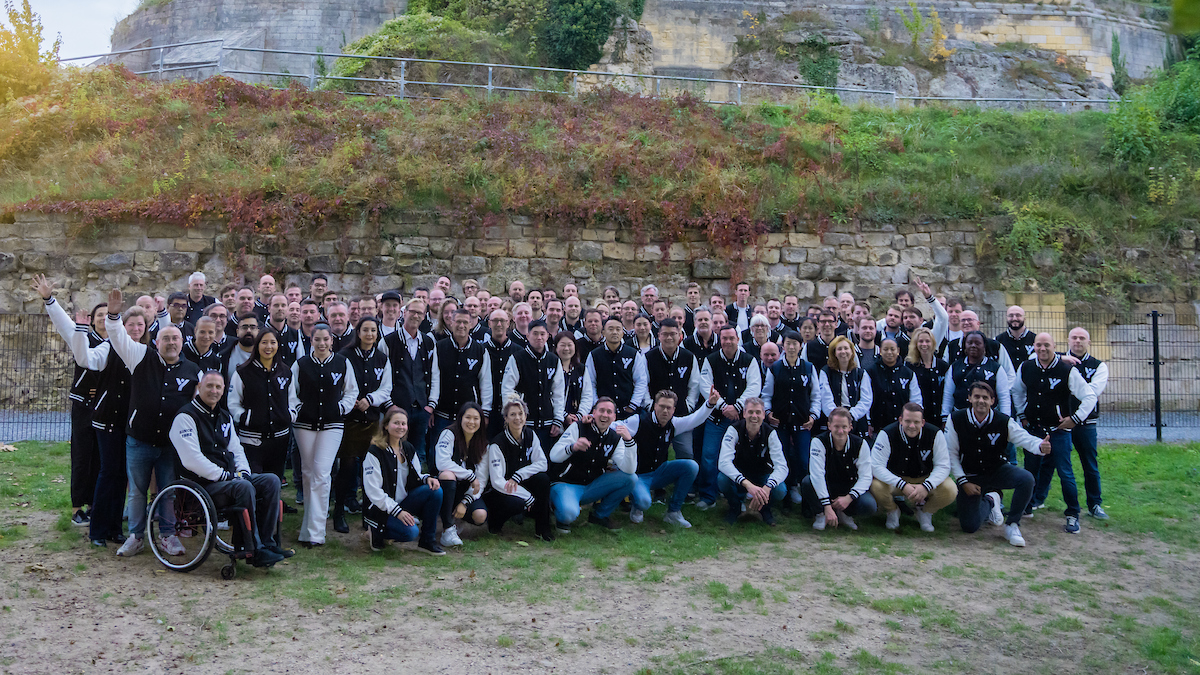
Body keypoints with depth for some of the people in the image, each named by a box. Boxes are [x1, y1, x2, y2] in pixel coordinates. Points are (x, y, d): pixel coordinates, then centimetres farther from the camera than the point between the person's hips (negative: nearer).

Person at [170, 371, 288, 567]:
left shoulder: (224, 417, 19)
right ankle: (255, 551, -26)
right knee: (245, 488, -33)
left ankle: (267, 542, -12)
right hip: (203, 484, -8)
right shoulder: (186, 417, -8)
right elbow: (192, 460, -18)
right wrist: (223, 476, -17)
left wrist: (243, 472, 3)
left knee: (271, 481, -11)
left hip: (231, 478, 8)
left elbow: (236, 450, 24)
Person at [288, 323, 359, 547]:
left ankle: (314, 532, -11)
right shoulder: (300, 364, 4)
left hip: (332, 424, -2)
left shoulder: (343, 363, 3)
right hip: (305, 423, 2)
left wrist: (342, 408, -2)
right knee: (308, 473, 10)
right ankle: (310, 519, 29)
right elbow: (291, 394, 6)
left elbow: (352, 392, 13)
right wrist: (293, 414, -9)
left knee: (321, 474, -12)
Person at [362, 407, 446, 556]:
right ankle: (377, 532, 2)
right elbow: (373, 491, -17)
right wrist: (397, 511, -24)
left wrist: (427, 478, -10)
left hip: (404, 503, 7)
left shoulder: (408, 449, 8)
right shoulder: (374, 452, -13)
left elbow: (416, 477, 15)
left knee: (435, 491, -16)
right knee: (410, 531, -30)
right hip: (381, 509, -7)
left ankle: (427, 541, -6)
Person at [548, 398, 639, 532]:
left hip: (591, 488, 5)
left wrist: (629, 441, -25)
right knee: (569, 513, -37)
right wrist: (572, 447, -40)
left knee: (631, 479, -14)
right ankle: (563, 517, 3)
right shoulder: (578, 428, -8)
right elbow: (553, 456, -18)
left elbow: (629, 470, -11)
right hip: (566, 484, -5)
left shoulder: (615, 439, 3)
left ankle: (600, 515, 3)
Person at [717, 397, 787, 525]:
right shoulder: (734, 430, -20)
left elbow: (782, 466, -23)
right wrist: (748, 485, -48)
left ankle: (765, 508, 7)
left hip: (762, 476, 1)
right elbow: (723, 462, -33)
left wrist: (767, 488, -44)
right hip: (738, 476, -1)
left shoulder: (770, 433, -16)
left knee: (780, 490, -30)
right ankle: (736, 507, 1)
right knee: (722, 480, -33)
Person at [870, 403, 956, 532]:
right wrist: (903, 485, -33)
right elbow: (876, 466, -22)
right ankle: (892, 511, 4)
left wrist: (926, 486, -30)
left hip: (925, 479, 1)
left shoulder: (935, 434, -15)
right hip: (895, 479, -1)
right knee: (876, 487, -32)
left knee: (950, 490, -26)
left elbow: (943, 466, -12)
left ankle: (925, 512, 7)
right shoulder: (887, 434, -20)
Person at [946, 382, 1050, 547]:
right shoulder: (956, 420, -13)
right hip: (970, 476, 0)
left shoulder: (1004, 422, -13)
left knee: (1026, 479, -32)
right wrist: (963, 482, -13)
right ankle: (990, 501, 28)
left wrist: (1041, 446, -45)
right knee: (969, 526, -9)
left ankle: (1012, 525, -11)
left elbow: (1025, 438, -20)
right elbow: (951, 454, -7)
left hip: (998, 470, 1)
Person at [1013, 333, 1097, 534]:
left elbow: (1090, 396, -7)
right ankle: (1034, 501, 35)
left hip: (1059, 431, -4)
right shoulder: (1025, 368, 2)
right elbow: (1017, 392, 22)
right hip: (1033, 429, 4)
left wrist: (1075, 418, -10)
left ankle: (1072, 515, 7)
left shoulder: (1067, 371, -12)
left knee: (1065, 472, -5)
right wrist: (1022, 415, 17)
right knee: (1031, 469, 12)